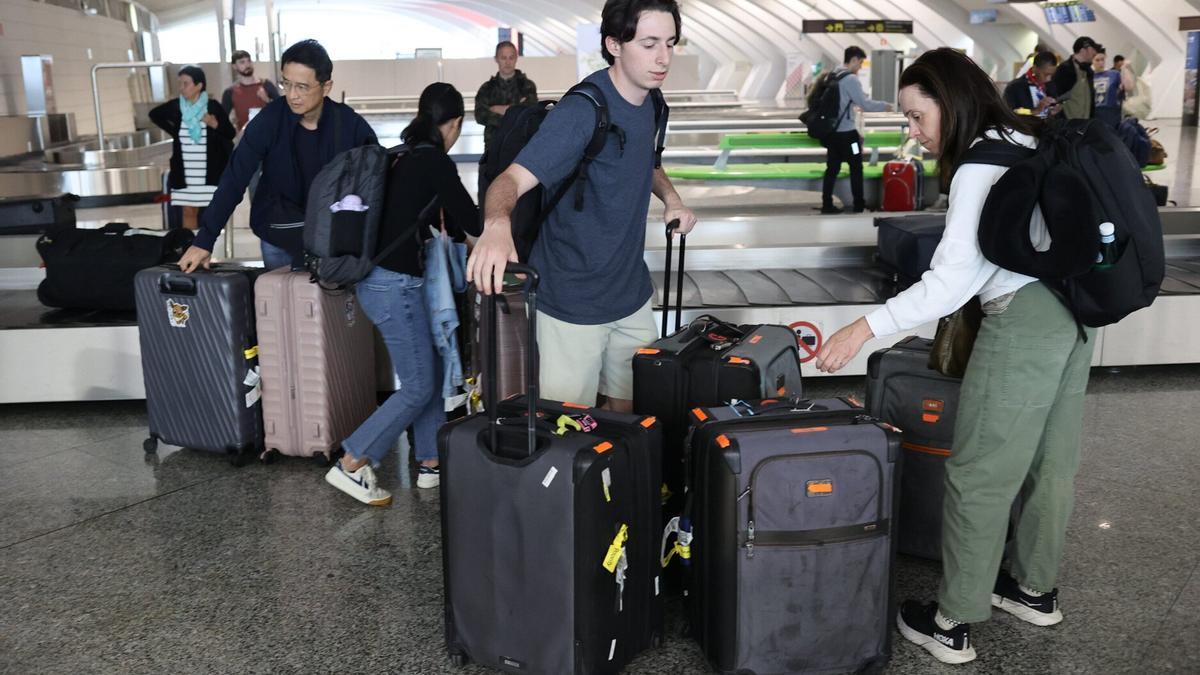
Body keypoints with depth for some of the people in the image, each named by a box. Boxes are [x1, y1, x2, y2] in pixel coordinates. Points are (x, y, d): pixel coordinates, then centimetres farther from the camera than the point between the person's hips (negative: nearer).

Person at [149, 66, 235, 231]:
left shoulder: (213, 106, -6)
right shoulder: (175, 106, 2)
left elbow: (231, 134, -3)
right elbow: (154, 115, 22)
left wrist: (214, 124, -19)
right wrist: (173, 131, 13)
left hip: (210, 173, -2)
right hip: (184, 174, 2)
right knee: (188, 212, 5)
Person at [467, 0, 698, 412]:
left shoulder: (650, 102, 3)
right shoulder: (581, 111, -21)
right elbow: (513, 179, -32)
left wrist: (671, 198, 4)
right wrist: (497, 225, -54)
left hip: (633, 294, 7)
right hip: (573, 302, -7)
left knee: (628, 412, 18)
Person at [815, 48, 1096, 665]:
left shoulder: (980, 166, -15)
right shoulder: (1027, 144, 12)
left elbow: (953, 279, -22)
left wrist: (865, 328, -25)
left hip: (1023, 320, -10)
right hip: (1068, 313, 10)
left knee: (979, 475, -1)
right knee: (1050, 462, 19)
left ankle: (953, 625, 9)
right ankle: (1036, 589, 36)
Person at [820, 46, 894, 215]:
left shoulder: (832, 76, 10)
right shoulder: (851, 79, -15)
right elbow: (865, 104, -15)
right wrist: (885, 106, -2)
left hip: (832, 131, 7)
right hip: (847, 132, -7)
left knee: (832, 168, 9)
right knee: (856, 168, 4)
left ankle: (827, 205, 9)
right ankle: (859, 205, 8)